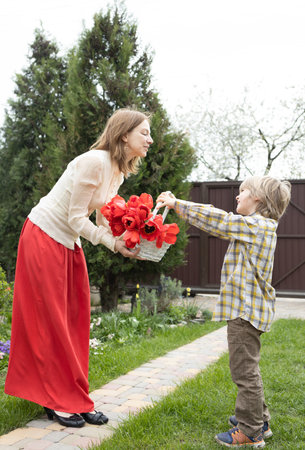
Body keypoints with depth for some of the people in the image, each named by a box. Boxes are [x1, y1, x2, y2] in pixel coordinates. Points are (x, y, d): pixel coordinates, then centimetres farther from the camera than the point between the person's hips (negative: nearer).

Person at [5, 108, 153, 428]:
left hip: (68, 244, 9)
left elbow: (104, 222, 7)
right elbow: (76, 219, -21)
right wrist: (116, 244, -21)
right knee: (50, 320, -1)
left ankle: (74, 401, 17)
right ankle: (59, 402, 11)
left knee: (76, 318, 8)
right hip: (44, 237, -9)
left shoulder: (118, 171, 6)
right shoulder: (95, 161, -22)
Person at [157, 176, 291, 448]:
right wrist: (178, 205, 14)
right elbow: (221, 224, 18)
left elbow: (215, 221, -16)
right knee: (246, 368, 21)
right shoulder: (260, 227, 15)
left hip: (246, 309, -11)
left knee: (245, 370, -2)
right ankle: (258, 419, 33)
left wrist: (176, 204, -6)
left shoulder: (255, 225, -15)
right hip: (248, 309, 11)